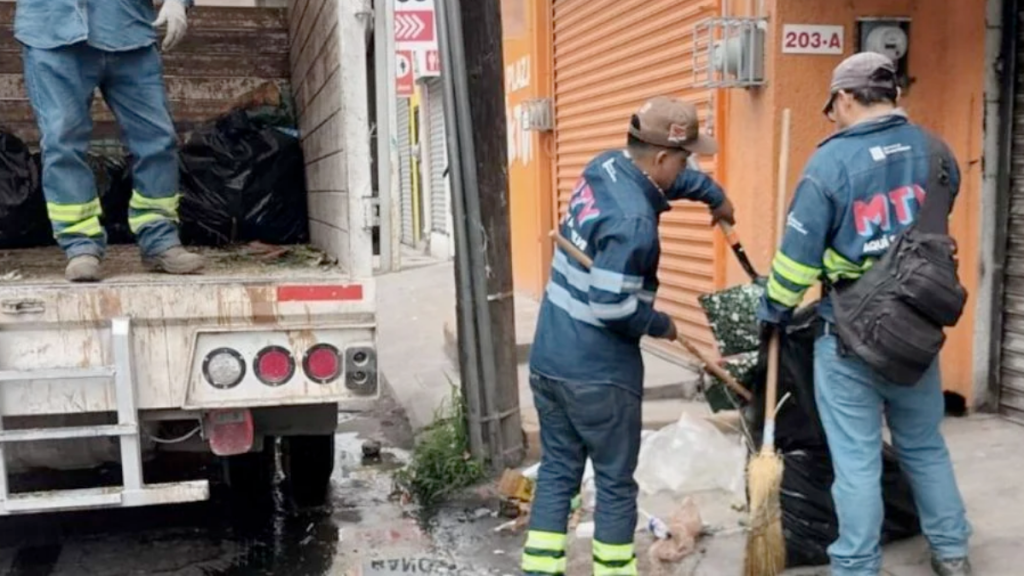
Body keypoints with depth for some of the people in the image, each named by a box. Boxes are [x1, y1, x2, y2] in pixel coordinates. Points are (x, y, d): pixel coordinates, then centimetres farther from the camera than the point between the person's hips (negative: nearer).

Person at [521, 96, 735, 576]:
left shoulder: (605, 166, 4)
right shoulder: (632, 220, -22)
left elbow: (669, 180, 26)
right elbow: (611, 306, -25)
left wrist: (716, 195, 34)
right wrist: (661, 324, -8)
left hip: (547, 359, 8)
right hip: (597, 373, -8)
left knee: (557, 469, 16)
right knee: (615, 482, 8)